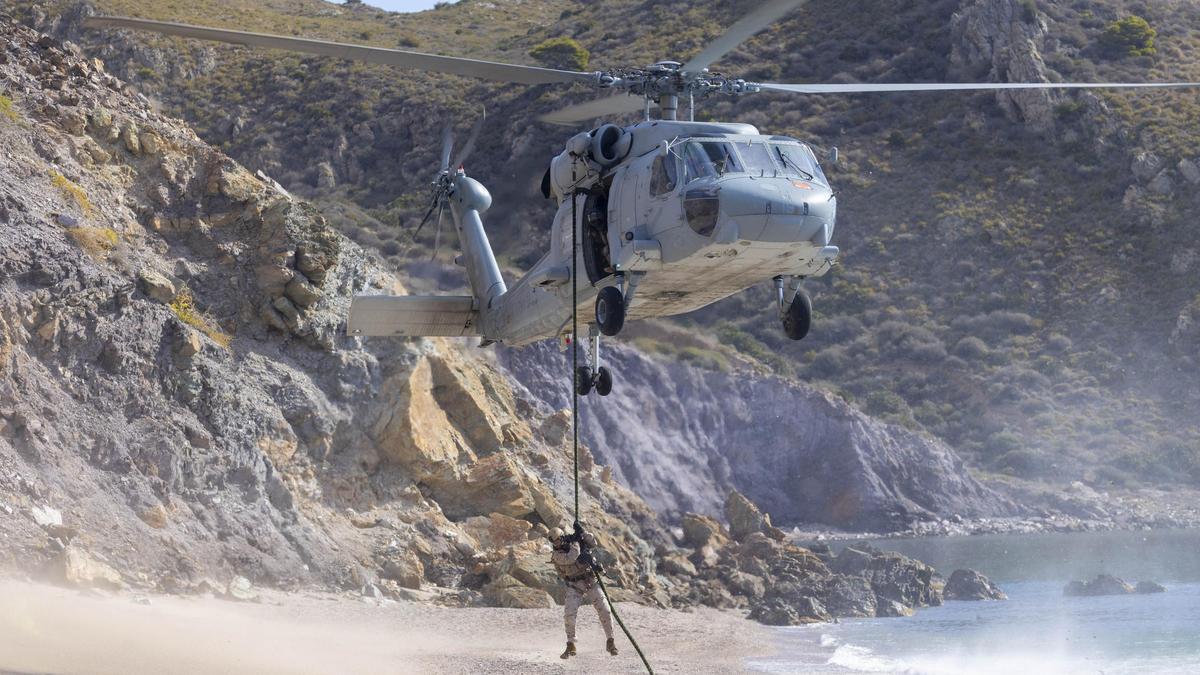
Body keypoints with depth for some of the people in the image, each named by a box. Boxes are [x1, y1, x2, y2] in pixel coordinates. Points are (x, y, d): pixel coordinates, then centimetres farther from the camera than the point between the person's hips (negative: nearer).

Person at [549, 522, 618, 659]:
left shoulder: (575, 542, 3)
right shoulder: (556, 555, -7)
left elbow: (592, 543, -4)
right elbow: (570, 559, -24)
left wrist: (582, 533, -15)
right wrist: (575, 542, -18)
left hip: (590, 582, 2)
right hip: (574, 586, -2)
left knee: (604, 611, -4)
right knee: (569, 614, -17)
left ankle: (610, 642, 10)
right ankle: (570, 646, -4)